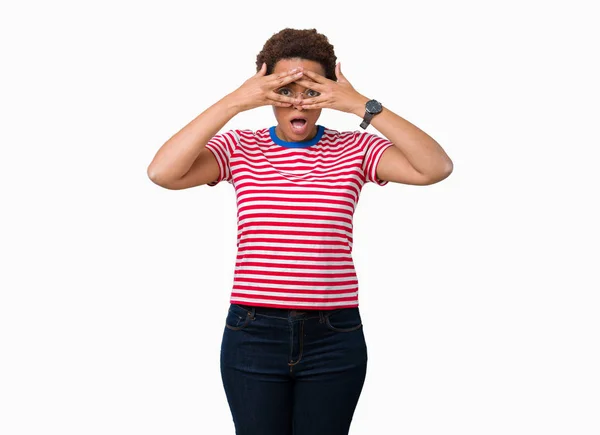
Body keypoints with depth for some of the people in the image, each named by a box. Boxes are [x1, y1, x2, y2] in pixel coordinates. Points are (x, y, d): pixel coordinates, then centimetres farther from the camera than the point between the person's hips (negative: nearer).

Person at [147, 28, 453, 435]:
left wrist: (363, 106, -18)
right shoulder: (238, 148, 0)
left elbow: (437, 168, -14)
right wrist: (233, 102, -18)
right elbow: (162, 172, -16)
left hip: (333, 337, 0)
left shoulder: (354, 149, 0)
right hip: (253, 336, 0)